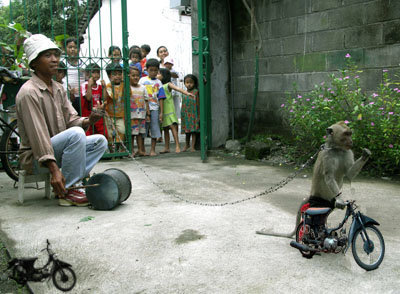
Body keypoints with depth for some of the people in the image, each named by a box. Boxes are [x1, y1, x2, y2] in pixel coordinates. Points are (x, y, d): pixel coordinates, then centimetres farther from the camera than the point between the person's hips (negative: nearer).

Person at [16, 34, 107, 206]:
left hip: (57, 149, 9)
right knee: (76, 134, -30)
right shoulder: (29, 92, -17)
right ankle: (67, 193, -21)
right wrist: (54, 170, -31)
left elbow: (71, 120, 6)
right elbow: (37, 134, -24)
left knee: (100, 140, 0)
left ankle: (63, 185, -7)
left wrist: (89, 120, -19)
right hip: (35, 157, -9)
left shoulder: (58, 89, 11)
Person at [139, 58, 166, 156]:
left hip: (154, 108, 1)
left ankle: (153, 149, 9)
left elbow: (161, 98, 3)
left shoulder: (158, 82, 6)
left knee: (154, 129, 1)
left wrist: (161, 112, -3)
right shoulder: (142, 80, 5)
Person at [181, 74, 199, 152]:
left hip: (193, 115, -4)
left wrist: (199, 116, -7)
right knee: (187, 131, 14)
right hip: (186, 115, 4)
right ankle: (187, 144, 31)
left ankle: (192, 146, 4)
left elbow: (198, 104, -5)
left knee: (193, 131, -1)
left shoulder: (196, 92, -5)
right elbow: (183, 105, 14)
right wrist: (182, 115, 12)